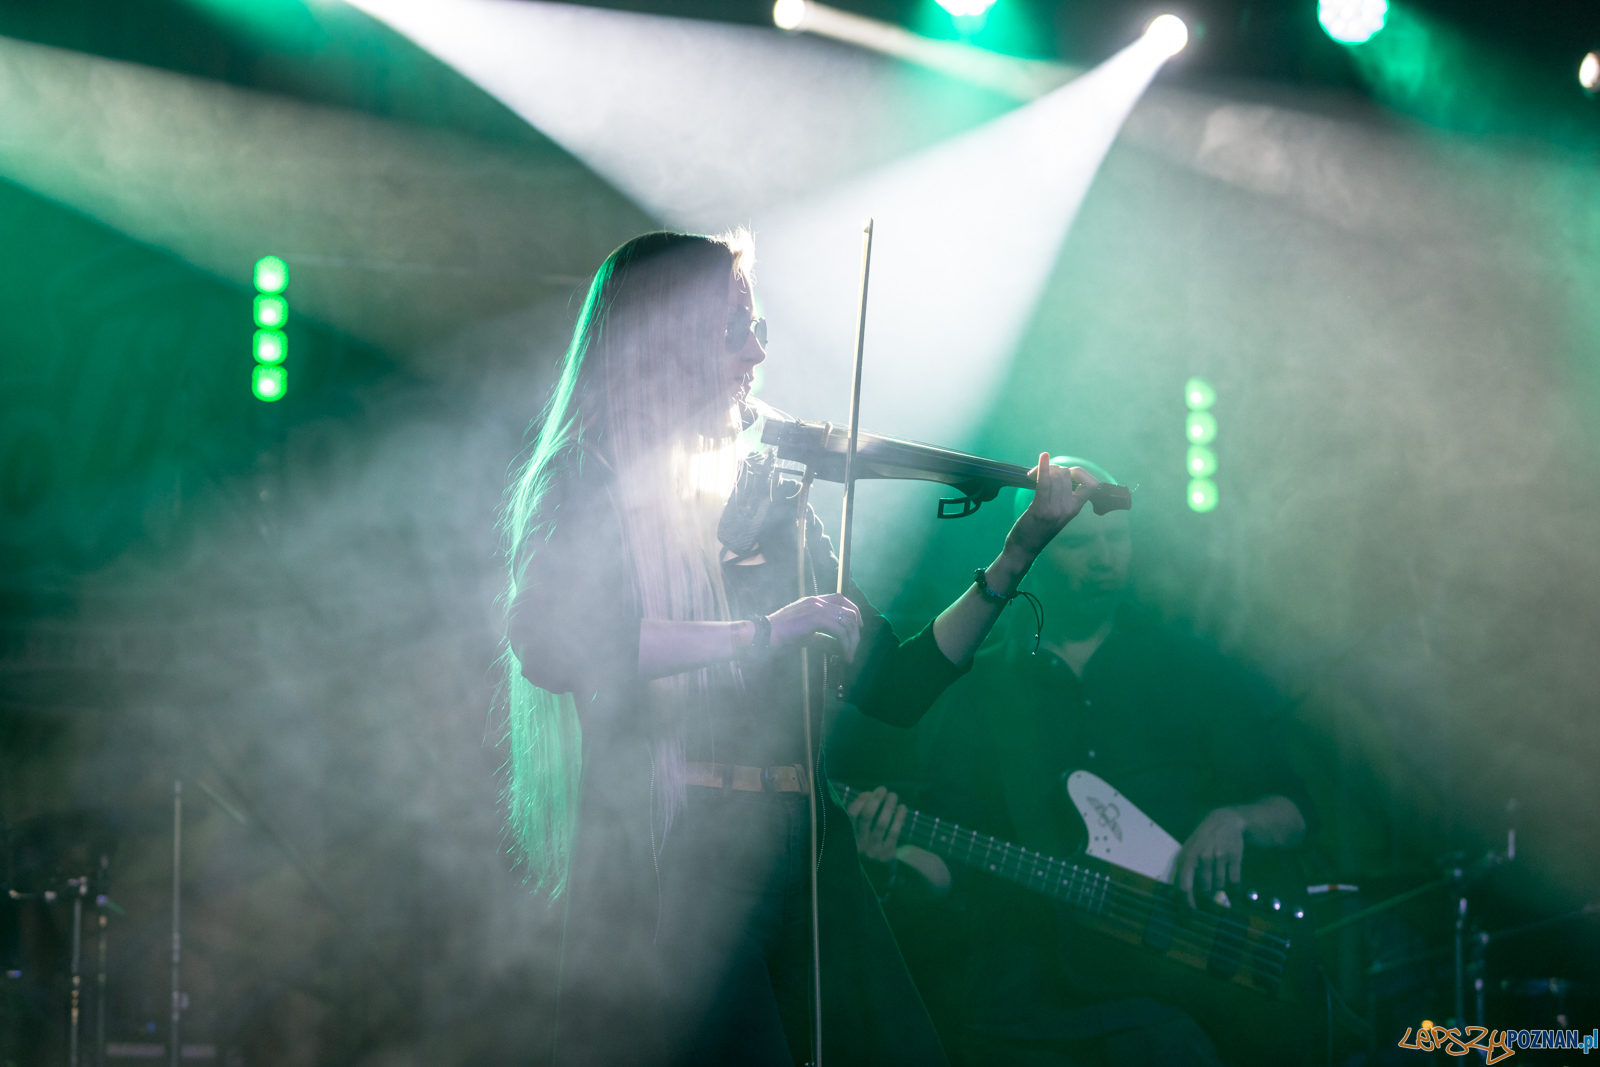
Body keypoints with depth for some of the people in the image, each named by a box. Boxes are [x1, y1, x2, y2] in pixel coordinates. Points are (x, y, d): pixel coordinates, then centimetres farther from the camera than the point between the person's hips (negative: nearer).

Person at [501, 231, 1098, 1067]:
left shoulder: (766, 496, 13)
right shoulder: (590, 497, -1)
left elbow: (894, 689, 12)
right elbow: (547, 644, -23)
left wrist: (1016, 555, 4)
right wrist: (763, 632, -23)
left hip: (804, 875, 5)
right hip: (663, 880, -5)